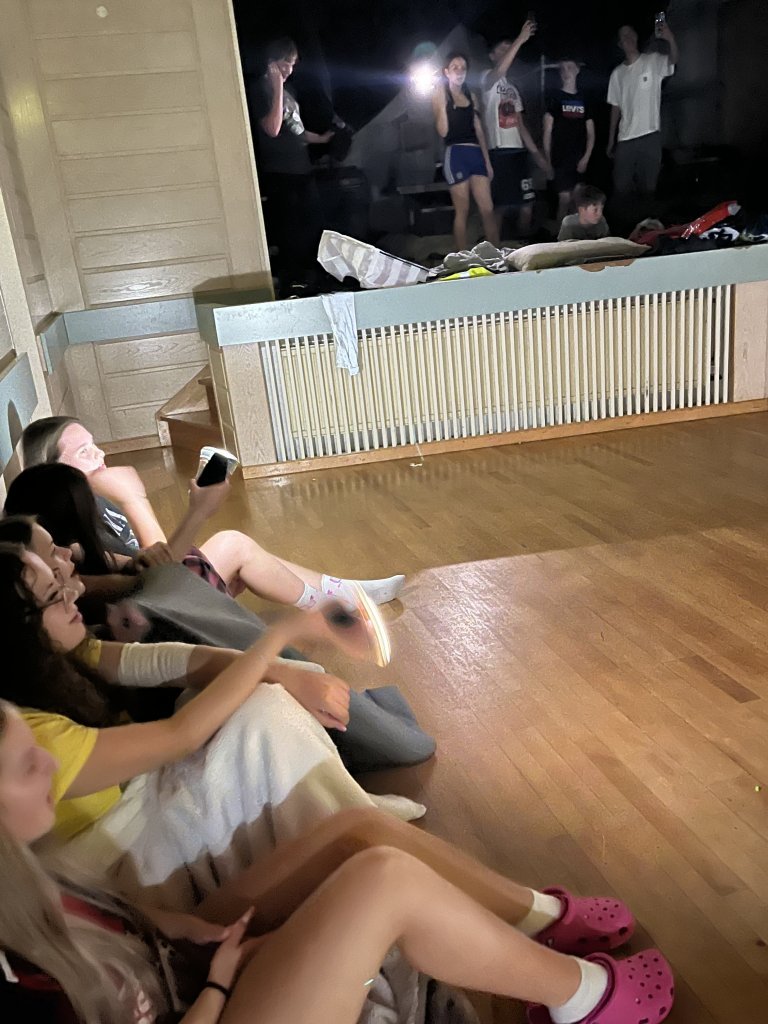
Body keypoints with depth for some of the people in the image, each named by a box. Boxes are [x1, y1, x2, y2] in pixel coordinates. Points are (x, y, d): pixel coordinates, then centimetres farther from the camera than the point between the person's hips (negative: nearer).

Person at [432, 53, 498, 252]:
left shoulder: (471, 97, 17)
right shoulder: (440, 95, 3)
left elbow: (479, 130, 17)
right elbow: (443, 131, -7)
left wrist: (487, 161, 14)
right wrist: (441, 103, -15)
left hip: (476, 154, 5)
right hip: (456, 154, -5)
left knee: (488, 209, -1)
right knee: (462, 211, -4)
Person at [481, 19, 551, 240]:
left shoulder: (513, 88, 23)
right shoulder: (487, 79, 2)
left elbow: (521, 125, 21)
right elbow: (500, 70, -24)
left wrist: (537, 153, 16)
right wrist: (520, 40, -31)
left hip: (519, 151, 7)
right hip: (499, 151, -7)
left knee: (526, 204, 4)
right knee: (500, 206, -9)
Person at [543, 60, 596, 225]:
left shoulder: (584, 100, 13)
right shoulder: (555, 99, 3)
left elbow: (590, 134, 12)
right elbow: (547, 132, -1)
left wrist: (586, 158, -1)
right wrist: (548, 160, -9)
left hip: (579, 161, 4)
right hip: (560, 159, -4)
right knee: (565, 199, -13)